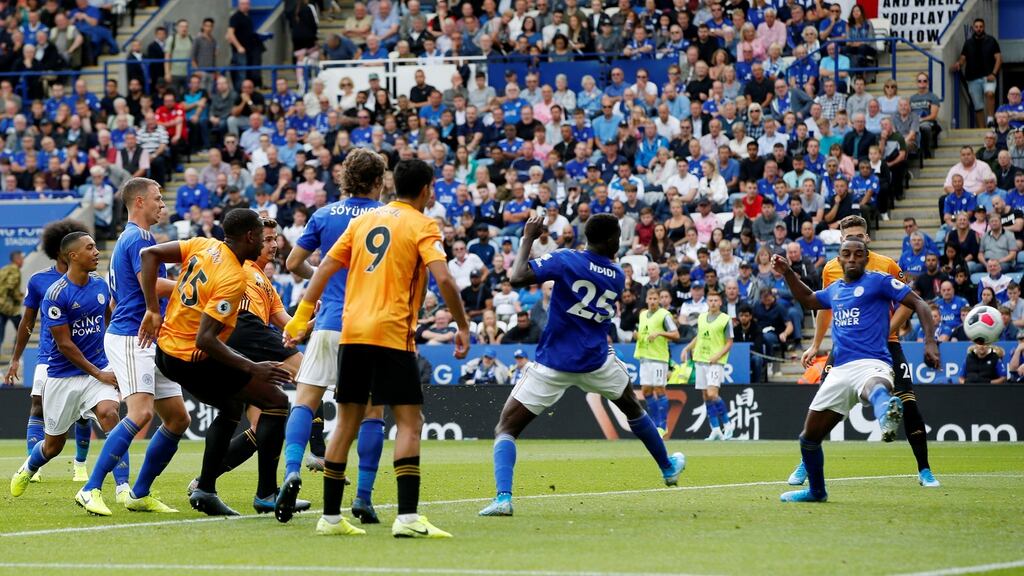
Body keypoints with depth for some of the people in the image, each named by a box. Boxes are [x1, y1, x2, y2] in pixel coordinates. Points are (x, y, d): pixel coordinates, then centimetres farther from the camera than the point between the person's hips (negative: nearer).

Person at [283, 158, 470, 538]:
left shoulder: (364, 221, 15)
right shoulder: (422, 226, -1)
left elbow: (325, 268, 12)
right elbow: (443, 279, -13)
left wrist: (302, 315, 18)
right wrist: (463, 327, -5)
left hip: (352, 333, 6)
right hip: (392, 334, -6)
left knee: (346, 423, 12)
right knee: (409, 423, -4)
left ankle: (331, 517, 14)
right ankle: (407, 517, -15)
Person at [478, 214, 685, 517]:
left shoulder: (566, 260, -11)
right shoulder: (617, 277, 4)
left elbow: (518, 277, -21)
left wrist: (528, 238, -8)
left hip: (552, 364, -4)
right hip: (597, 362, 4)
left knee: (506, 428, 0)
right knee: (633, 408, 33)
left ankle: (503, 497, -22)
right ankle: (668, 467, 51)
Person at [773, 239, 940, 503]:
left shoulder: (878, 281, 3)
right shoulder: (834, 290, 22)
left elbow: (918, 304, -1)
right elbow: (808, 300, 44)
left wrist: (930, 342, -14)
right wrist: (788, 273, 31)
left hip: (871, 363, -7)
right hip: (839, 370, 7)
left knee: (875, 387, -46)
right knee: (809, 437, 12)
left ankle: (886, 412, -82)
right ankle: (816, 491, 35)